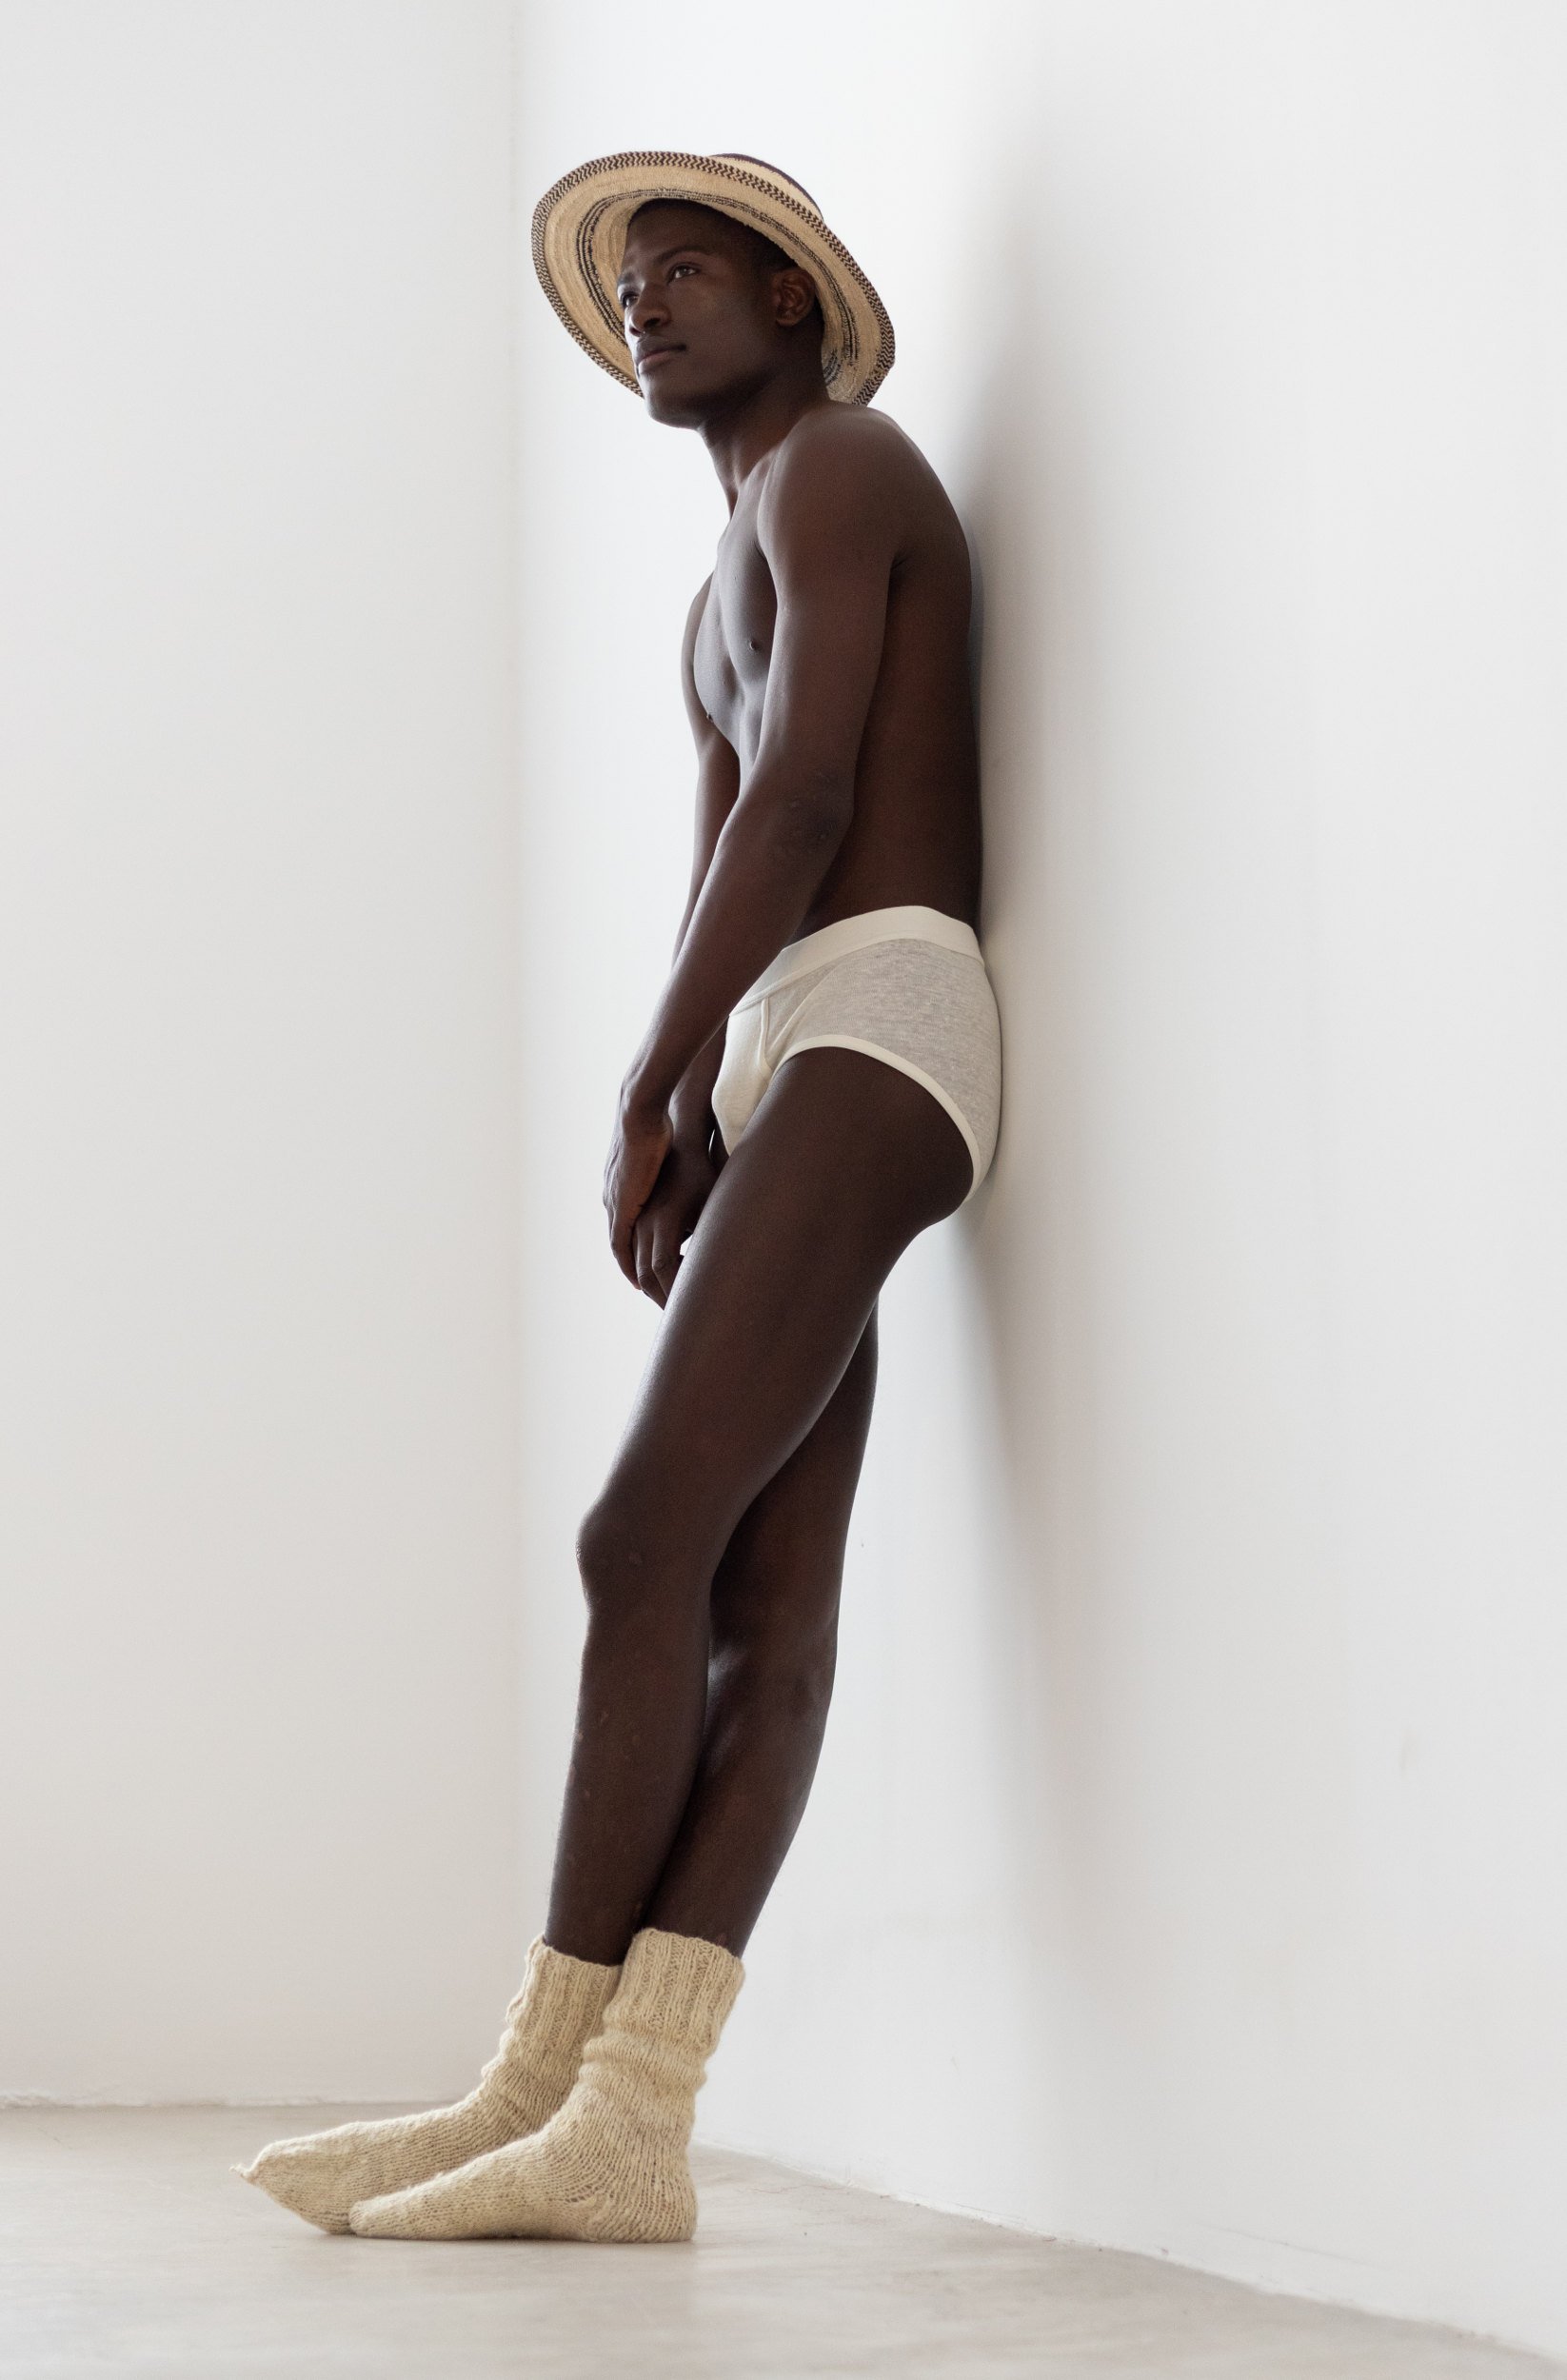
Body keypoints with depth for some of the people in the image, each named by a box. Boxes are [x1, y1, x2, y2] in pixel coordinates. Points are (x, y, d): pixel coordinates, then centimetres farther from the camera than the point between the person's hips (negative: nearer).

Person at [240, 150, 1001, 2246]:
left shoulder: (833, 464, 1)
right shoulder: (745, 572, 31)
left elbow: (801, 797, -12)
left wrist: (642, 1098, -13)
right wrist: (683, 1134, 8)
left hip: (870, 1037, -9)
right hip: (782, 1073, 9)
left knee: (647, 1541, -18)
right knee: (766, 1604, -5)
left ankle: (546, 2090, -16)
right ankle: (625, 2131, -14)